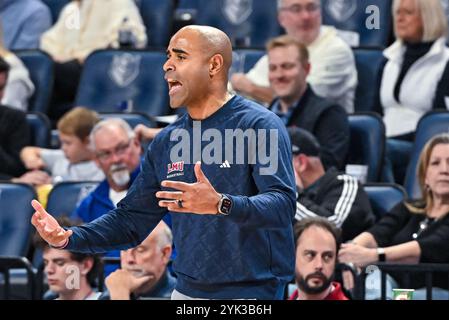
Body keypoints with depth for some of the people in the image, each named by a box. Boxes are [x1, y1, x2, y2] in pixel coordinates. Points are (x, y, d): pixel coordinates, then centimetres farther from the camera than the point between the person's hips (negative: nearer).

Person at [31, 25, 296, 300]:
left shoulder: (259, 125, -9)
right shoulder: (166, 142, 11)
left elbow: (283, 205, -20)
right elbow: (132, 219, 12)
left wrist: (221, 205, -37)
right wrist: (69, 238, -3)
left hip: (251, 292, -6)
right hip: (187, 289, 6)